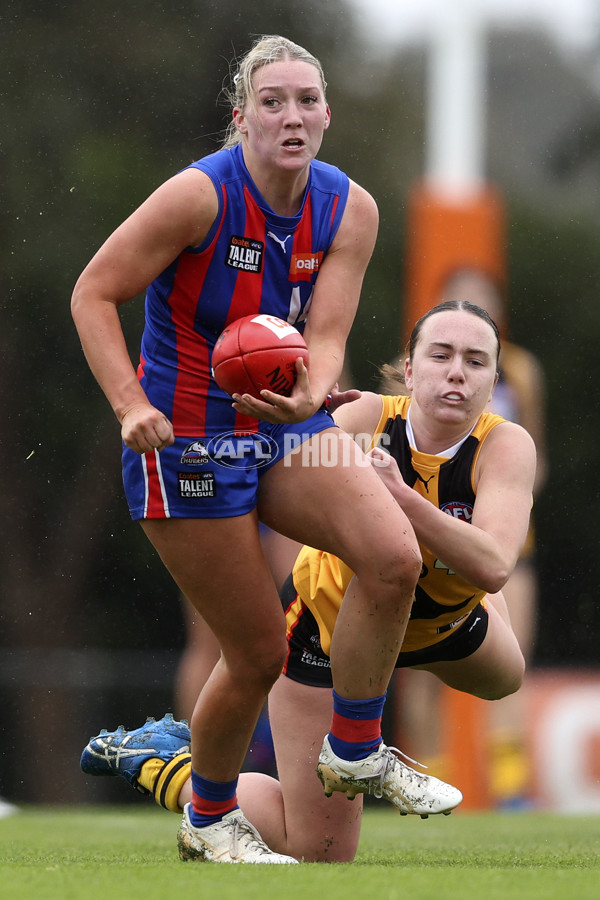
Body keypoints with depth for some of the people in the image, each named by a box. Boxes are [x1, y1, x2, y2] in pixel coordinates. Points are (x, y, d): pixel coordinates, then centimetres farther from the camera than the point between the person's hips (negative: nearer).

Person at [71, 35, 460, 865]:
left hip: (287, 425, 5)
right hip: (189, 442, -5)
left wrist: (310, 394, -33)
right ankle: (208, 820, 24)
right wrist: (130, 407, -25)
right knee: (260, 654, -2)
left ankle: (355, 749, 3)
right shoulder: (201, 195, -19)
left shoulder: (350, 210, -5)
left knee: (395, 557, -20)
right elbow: (94, 294, -14)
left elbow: (325, 335, -10)